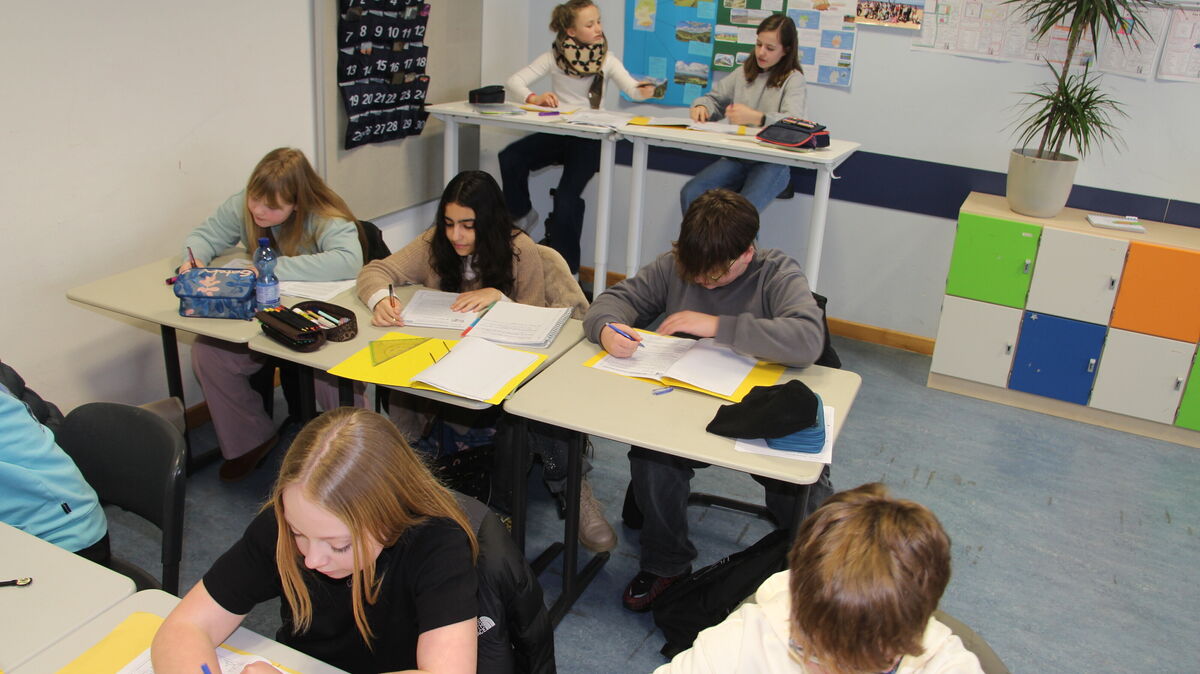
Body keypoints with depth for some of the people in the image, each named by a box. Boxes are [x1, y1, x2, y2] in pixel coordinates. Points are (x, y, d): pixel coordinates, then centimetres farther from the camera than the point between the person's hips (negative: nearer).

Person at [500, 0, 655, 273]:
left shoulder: (606, 59, 2)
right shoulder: (553, 57, 3)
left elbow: (631, 88, -13)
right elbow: (514, 81, -3)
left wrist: (642, 90, -37)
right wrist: (532, 98, -24)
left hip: (589, 138, -2)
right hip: (556, 133, 2)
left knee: (567, 197, -23)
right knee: (510, 158, -23)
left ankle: (566, 270, -9)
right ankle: (522, 214, 6)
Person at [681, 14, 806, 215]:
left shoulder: (793, 79, -1)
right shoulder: (745, 72, 16)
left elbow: (794, 121, -17)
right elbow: (715, 98, 23)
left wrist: (756, 118, -33)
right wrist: (701, 106, -2)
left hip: (772, 163, -5)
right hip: (735, 158, 5)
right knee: (690, 193, -19)